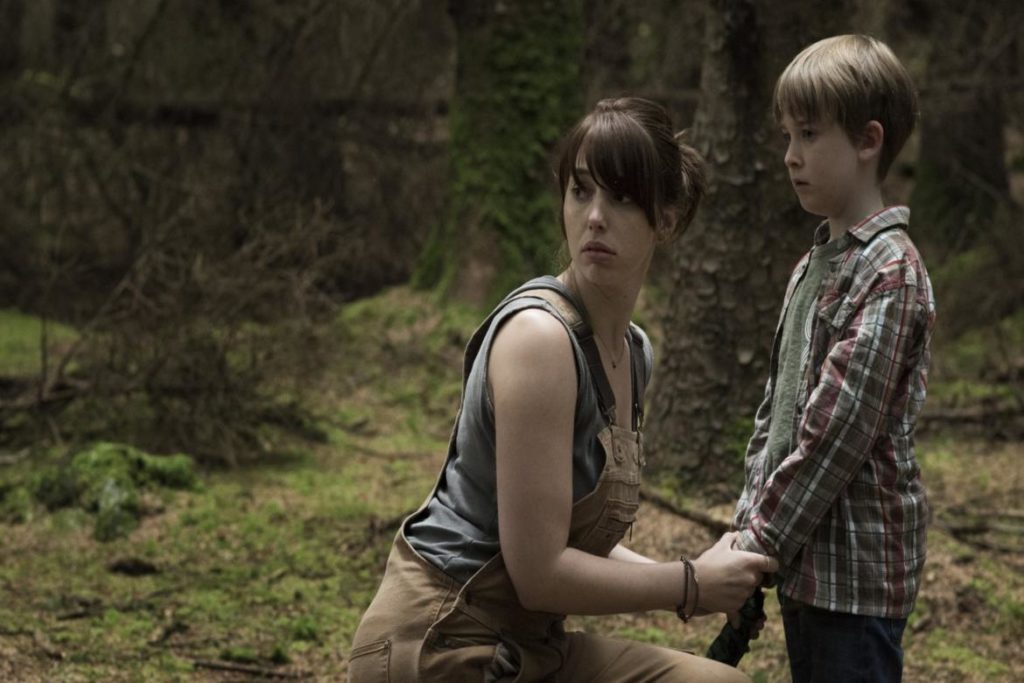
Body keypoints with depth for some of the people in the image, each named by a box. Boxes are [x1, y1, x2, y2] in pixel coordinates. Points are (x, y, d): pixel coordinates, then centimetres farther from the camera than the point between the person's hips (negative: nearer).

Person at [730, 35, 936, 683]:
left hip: (857, 573, -9)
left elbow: (835, 434, -19)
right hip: (806, 563, 9)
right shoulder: (813, 265, 14)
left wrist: (759, 546, -15)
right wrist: (747, 527, 7)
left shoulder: (890, 273, -14)